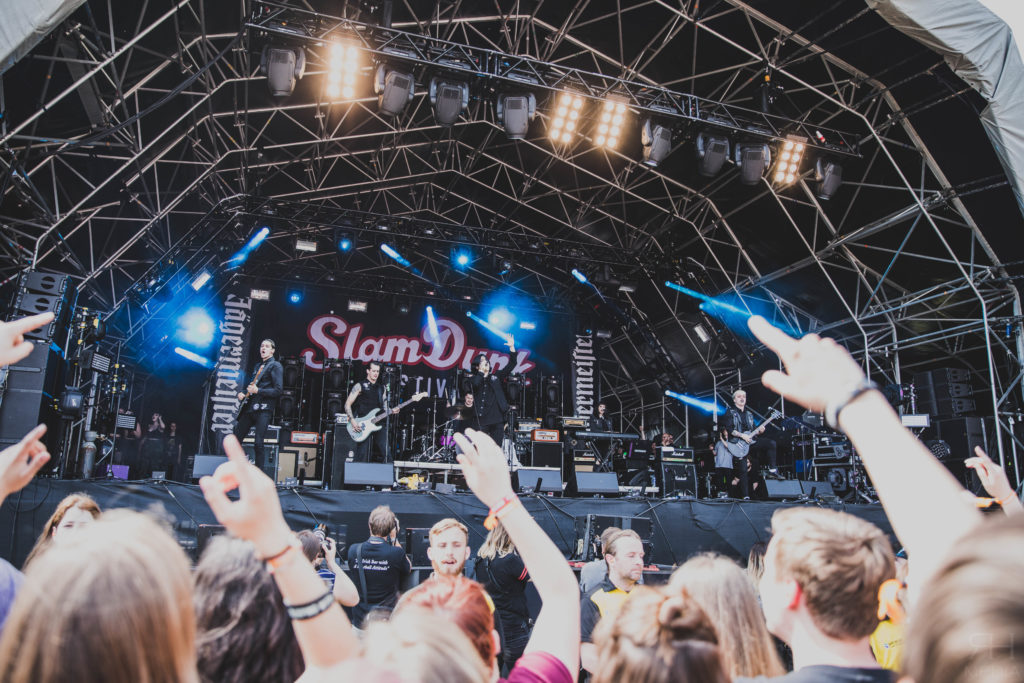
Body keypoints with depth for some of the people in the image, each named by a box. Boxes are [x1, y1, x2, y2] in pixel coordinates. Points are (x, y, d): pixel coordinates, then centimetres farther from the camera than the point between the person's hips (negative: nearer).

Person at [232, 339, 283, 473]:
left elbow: (278, 390, -10)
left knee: (258, 444, -12)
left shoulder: (275, 366, -1)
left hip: (263, 410, -8)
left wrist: (258, 390, -19)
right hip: (249, 408, 8)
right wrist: (242, 393, 8)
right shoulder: (258, 366, 22)